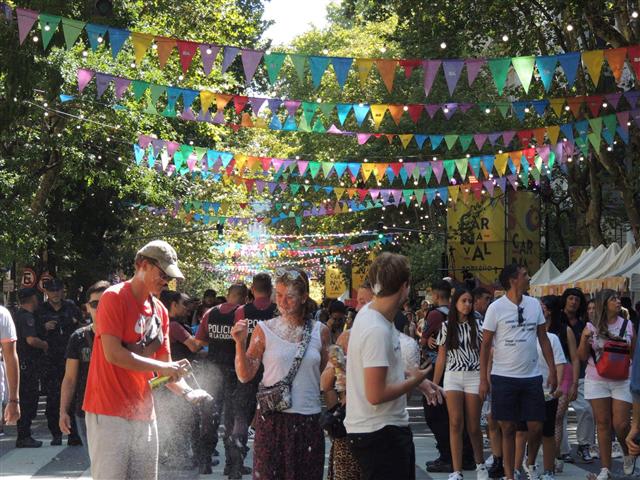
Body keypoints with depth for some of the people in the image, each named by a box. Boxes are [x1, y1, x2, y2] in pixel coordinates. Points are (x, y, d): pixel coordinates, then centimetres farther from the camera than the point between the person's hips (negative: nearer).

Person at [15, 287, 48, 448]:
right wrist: (45, 345, -9)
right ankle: (23, 437, -4)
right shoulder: (27, 317, -14)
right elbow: (31, 339, -24)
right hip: (28, 363, -10)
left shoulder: (20, 315, 18)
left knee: (27, 399, 13)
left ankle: (24, 436, 17)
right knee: (28, 399, -7)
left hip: (24, 363, 10)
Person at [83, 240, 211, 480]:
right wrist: (162, 366, -16)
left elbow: (166, 365, 13)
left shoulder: (160, 310, 13)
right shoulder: (114, 297, -7)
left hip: (143, 413, 7)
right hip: (109, 413, -7)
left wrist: (187, 392, -5)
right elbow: (113, 354, -18)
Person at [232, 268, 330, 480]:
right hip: (273, 417, -1)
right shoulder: (264, 329, 0)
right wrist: (240, 343, -13)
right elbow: (245, 375, -2)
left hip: (309, 420, 2)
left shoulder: (320, 331, 5)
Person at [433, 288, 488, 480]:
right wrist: (434, 383, 7)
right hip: (452, 377, 1)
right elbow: (441, 358, 9)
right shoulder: (446, 326, 7)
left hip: (474, 376, -1)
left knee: (473, 426, 2)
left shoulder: (477, 325, 4)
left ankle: (480, 463, 26)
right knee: (455, 423, -8)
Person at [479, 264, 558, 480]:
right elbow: (485, 345, -3)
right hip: (504, 377, -3)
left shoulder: (534, 304, 6)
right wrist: (483, 379, -6)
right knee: (508, 429, 3)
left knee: (536, 427, 3)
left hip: (532, 377, 3)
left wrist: (552, 371, 5)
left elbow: (543, 339, 11)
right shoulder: (496, 308, -6)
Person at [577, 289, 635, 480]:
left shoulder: (628, 325, 5)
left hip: (622, 381, 0)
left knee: (620, 424, -6)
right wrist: (585, 338, -11)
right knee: (603, 424, 4)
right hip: (597, 381, 0)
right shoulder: (591, 327, 3)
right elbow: (582, 356, 5)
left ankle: (628, 454, 24)